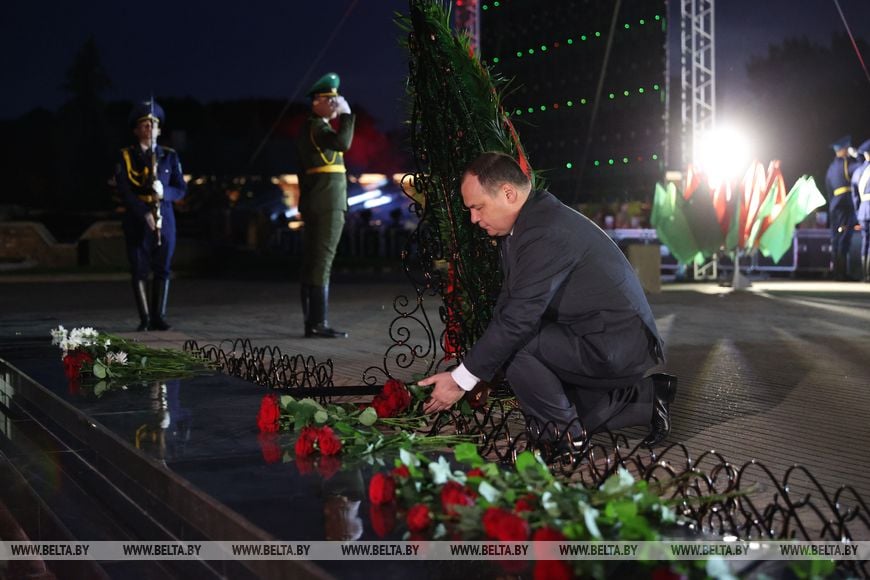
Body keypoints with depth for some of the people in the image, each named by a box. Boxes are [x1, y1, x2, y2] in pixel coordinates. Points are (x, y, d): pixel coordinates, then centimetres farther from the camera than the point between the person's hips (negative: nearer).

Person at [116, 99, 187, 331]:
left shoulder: (169, 156, 9)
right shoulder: (126, 157, 2)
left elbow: (181, 189, 6)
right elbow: (124, 191, -7)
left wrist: (164, 193, -16)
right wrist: (145, 213, -18)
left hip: (164, 218, 2)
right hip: (137, 220, -2)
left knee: (162, 269, 1)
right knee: (139, 270, -1)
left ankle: (158, 317, 8)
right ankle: (145, 319, 5)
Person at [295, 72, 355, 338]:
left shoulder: (307, 129, 21)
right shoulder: (317, 127, -9)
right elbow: (343, 143, -29)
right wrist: (347, 114, -16)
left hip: (312, 204, 10)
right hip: (328, 204, -10)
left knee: (312, 262, 7)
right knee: (322, 261, -11)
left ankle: (311, 322, 9)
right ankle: (318, 323, -13)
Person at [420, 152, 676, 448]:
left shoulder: (546, 233, -25)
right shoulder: (530, 221, 7)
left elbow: (518, 318, -27)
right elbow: (507, 304, 9)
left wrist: (461, 380, -20)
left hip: (616, 347, -10)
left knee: (514, 346, -21)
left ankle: (566, 437, -6)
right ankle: (644, 396, 19)